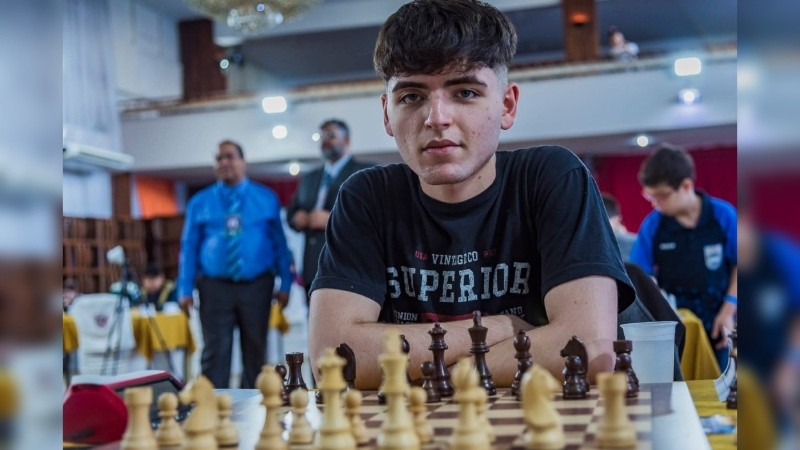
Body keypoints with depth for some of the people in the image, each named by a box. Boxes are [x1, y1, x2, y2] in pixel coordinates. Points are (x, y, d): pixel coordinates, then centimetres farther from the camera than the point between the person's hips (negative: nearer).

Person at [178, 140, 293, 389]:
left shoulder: (266, 198, 6)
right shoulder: (200, 202, 6)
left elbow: (280, 243, 5)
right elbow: (189, 247, 4)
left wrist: (285, 284, 0)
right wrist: (185, 290, -2)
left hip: (257, 286, 1)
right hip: (215, 287, -1)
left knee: (255, 351, 9)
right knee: (215, 353, -4)